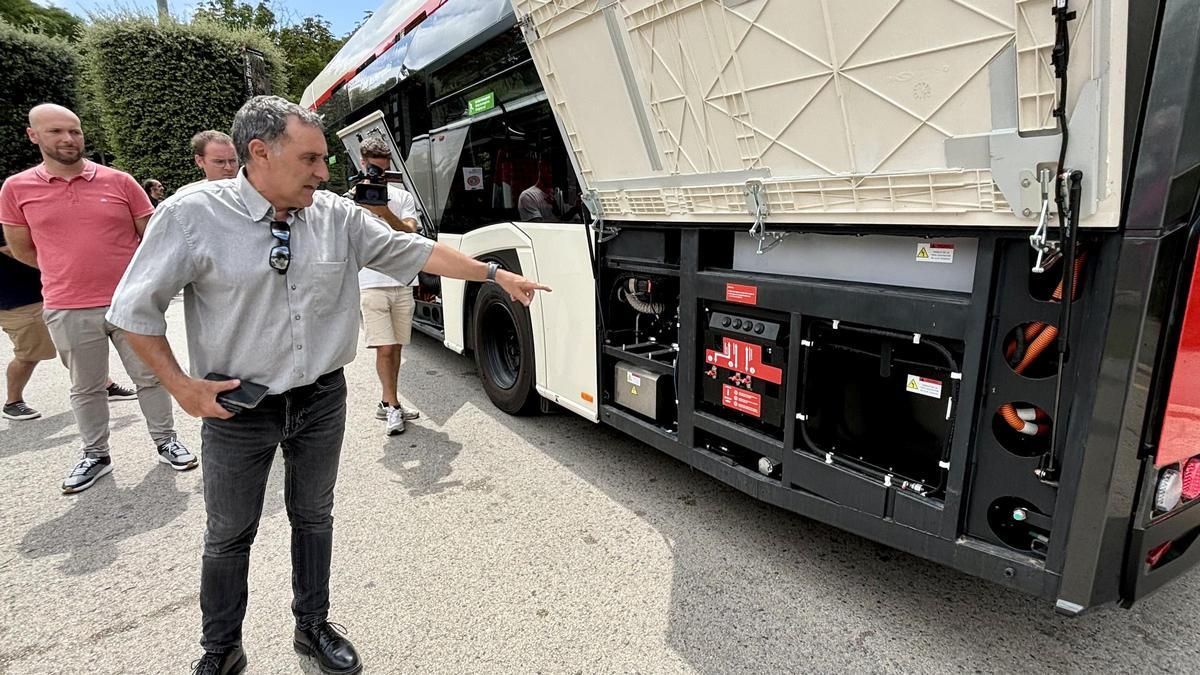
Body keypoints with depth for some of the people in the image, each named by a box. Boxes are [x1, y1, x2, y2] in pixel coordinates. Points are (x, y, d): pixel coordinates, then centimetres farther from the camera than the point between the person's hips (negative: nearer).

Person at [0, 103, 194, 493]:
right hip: (67, 311, 1)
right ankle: (95, 455, 28)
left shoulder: (119, 181, -2)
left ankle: (166, 442, 24)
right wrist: (71, 272, 12)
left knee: (150, 376, 9)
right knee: (85, 388, 13)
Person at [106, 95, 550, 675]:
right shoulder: (192, 214, -14)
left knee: (314, 517, 18)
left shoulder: (337, 215, -5)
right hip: (236, 408, -2)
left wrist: (495, 274, -3)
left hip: (322, 400, 3)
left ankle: (313, 627, 40)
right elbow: (134, 307, -6)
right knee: (228, 535, 15)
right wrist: (181, 386, -8)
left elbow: (415, 251, -1)